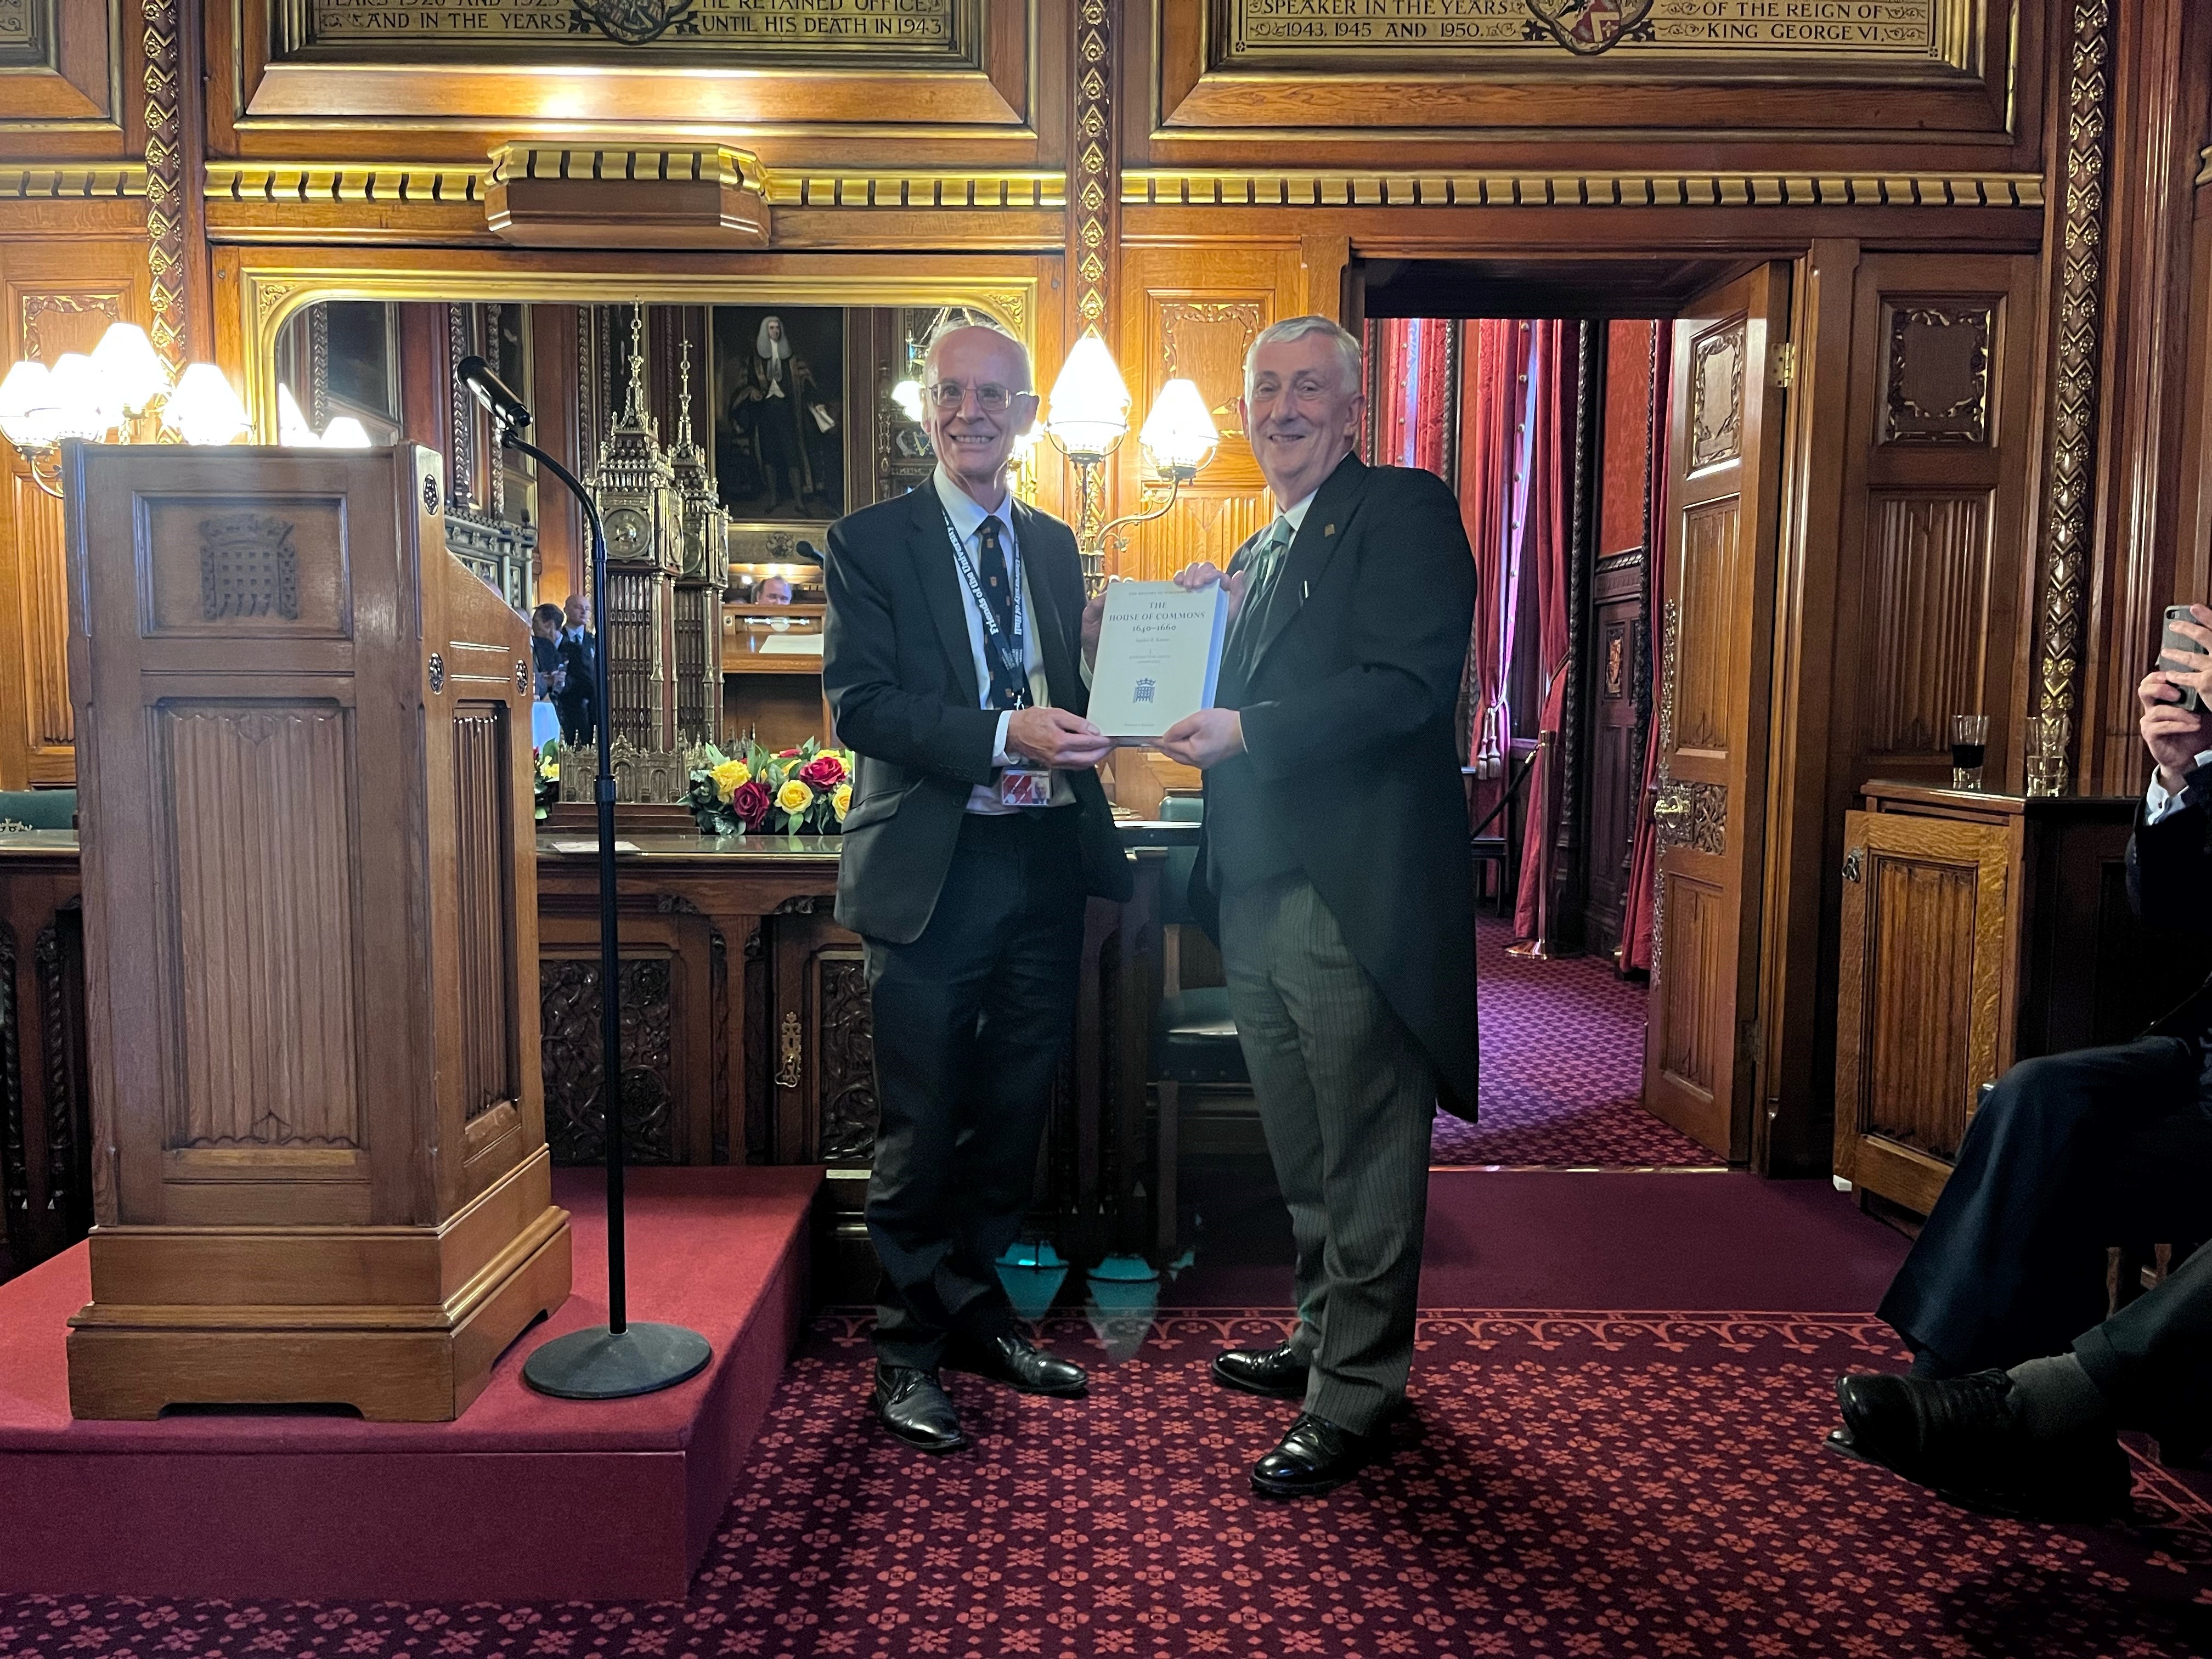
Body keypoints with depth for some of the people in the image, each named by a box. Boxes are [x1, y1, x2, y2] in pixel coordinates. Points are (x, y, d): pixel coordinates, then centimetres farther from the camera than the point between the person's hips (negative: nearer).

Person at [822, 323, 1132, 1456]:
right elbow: (859, 701, -12)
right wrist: (1004, 736, -22)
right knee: (923, 1127, 3)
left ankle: (979, 1315, 31)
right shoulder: (870, 541, -1)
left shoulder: (1054, 545, 16)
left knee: (1014, 1114, 14)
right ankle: (907, 1350, 20)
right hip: (933, 868, -5)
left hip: (1047, 861, 5)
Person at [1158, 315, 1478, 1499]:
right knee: (1305, 1161, 20)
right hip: (1259, 895, 9)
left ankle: (1352, 1400, 15)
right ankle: (1319, 1342, 37)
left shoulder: (1404, 512, -6)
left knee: (1366, 1160, 2)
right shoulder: (1258, 557, 21)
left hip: (1356, 898, -9)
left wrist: (1246, 731, -22)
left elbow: (1409, 683, -19)